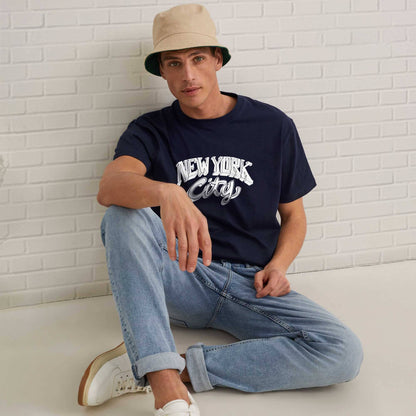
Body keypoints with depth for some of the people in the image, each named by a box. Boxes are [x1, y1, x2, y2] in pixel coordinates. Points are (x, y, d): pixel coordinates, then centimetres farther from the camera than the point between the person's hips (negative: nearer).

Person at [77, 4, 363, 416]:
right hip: (180, 280, -1)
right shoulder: (150, 131, 3)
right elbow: (109, 188, -19)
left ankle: (162, 368, -26)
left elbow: (293, 214, 17)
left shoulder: (272, 127, 8)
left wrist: (278, 265, -6)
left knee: (344, 353, -27)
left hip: (252, 286, 1)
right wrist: (166, 194, -42)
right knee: (124, 214, -30)